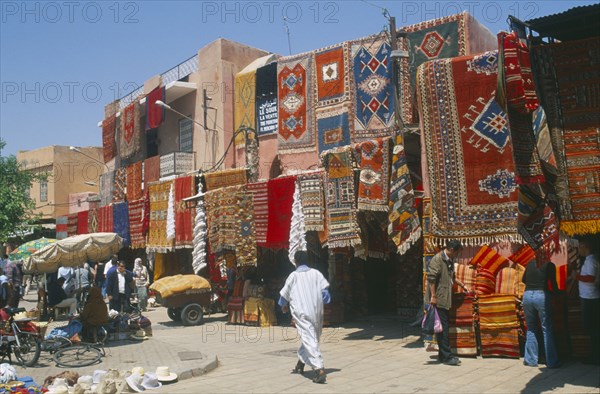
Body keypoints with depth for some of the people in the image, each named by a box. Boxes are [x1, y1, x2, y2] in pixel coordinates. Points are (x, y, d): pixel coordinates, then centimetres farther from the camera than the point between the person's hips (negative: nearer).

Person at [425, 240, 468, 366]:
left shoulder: (450, 261, 16)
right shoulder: (437, 259, -13)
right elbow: (431, 278, -19)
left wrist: (463, 286, 33)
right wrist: (433, 296, -21)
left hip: (445, 300, 9)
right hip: (438, 300, -9)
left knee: (443, 328, 11)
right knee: (443, 328, -7)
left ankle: (442, 355, 18)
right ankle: (447, 357, -3)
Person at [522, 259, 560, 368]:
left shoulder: (530, 263, 11)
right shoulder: (549, 265, 1)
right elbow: (553, 283, 1)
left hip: (527, 295, 4)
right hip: (542, 296, -4)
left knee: (531, 329, 13)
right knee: (547, 329, 2)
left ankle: (530, 360, 14)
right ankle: (551, 362, 3)